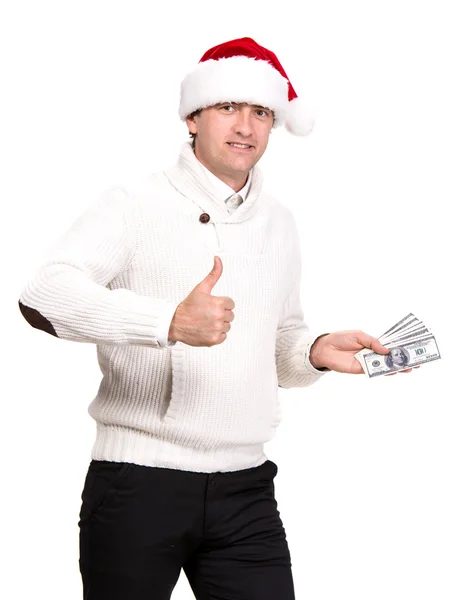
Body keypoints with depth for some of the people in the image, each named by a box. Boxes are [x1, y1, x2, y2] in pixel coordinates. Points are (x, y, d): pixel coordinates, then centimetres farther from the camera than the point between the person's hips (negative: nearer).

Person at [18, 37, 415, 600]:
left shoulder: (279, 223, 16)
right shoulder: (136, 204, -4)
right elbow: (44, 295, -19)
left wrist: (316, 351, 3)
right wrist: (171, 321, -32)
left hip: (245, 491, 5)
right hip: (138, 484, -4)